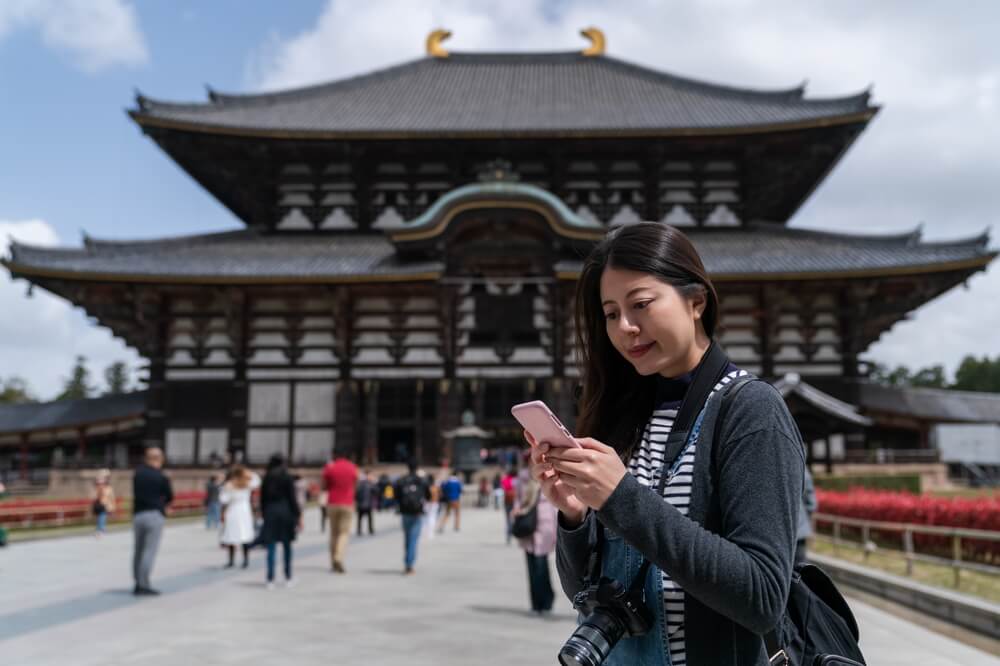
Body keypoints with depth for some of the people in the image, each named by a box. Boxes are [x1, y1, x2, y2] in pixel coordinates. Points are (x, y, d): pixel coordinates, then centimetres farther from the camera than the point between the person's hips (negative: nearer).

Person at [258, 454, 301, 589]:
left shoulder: (266, 478, 4)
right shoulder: (287, 477, -5)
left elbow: (262, 498, 7)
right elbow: (293, 497, -6)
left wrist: (264, 514, 14)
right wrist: (298, 516, -3)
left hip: (270, 513, 2)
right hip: (286, 512, -2)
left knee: (271, 547, 1)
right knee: (287, 547, 10)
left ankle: (270, 580, -5)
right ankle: (288, 578, 15)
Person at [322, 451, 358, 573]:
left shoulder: (329, 468, -3)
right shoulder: (352, 467, 0)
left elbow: (324, 487, 1)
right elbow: (354, 485, 9)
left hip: (332, 504, 1)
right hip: (347, 504, -1)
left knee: (334, 533, 12)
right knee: (344, 533, -3)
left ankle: (333, 562, 15)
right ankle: (338, 559, -22)